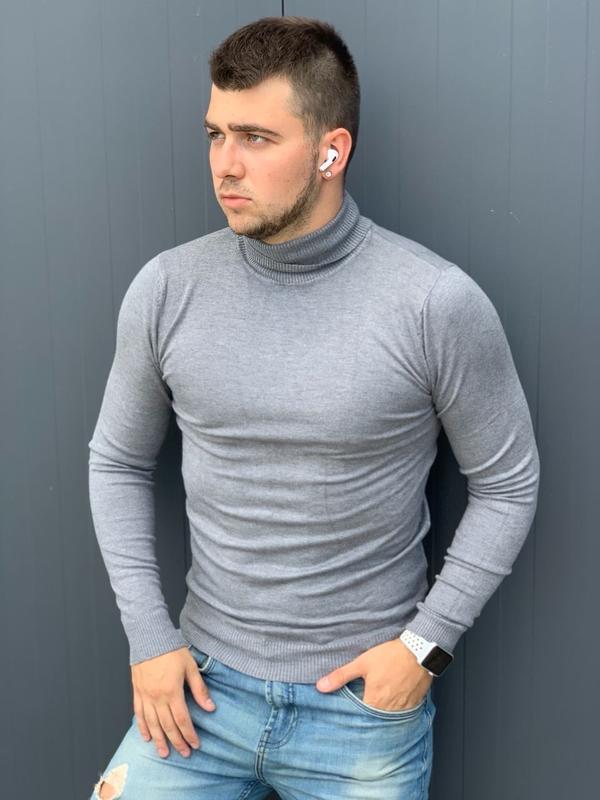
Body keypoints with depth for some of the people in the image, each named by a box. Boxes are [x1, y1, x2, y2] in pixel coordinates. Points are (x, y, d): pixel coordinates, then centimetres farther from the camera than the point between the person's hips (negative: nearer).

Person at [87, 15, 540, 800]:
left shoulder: (438, 303, -15)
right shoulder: (166, 289, -6)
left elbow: (507, 485, -4)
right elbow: (118, 463, 5)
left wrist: (427, 643, -9)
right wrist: (148, 637, 0)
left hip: (368, 700, -2)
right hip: (205, 684, 2)